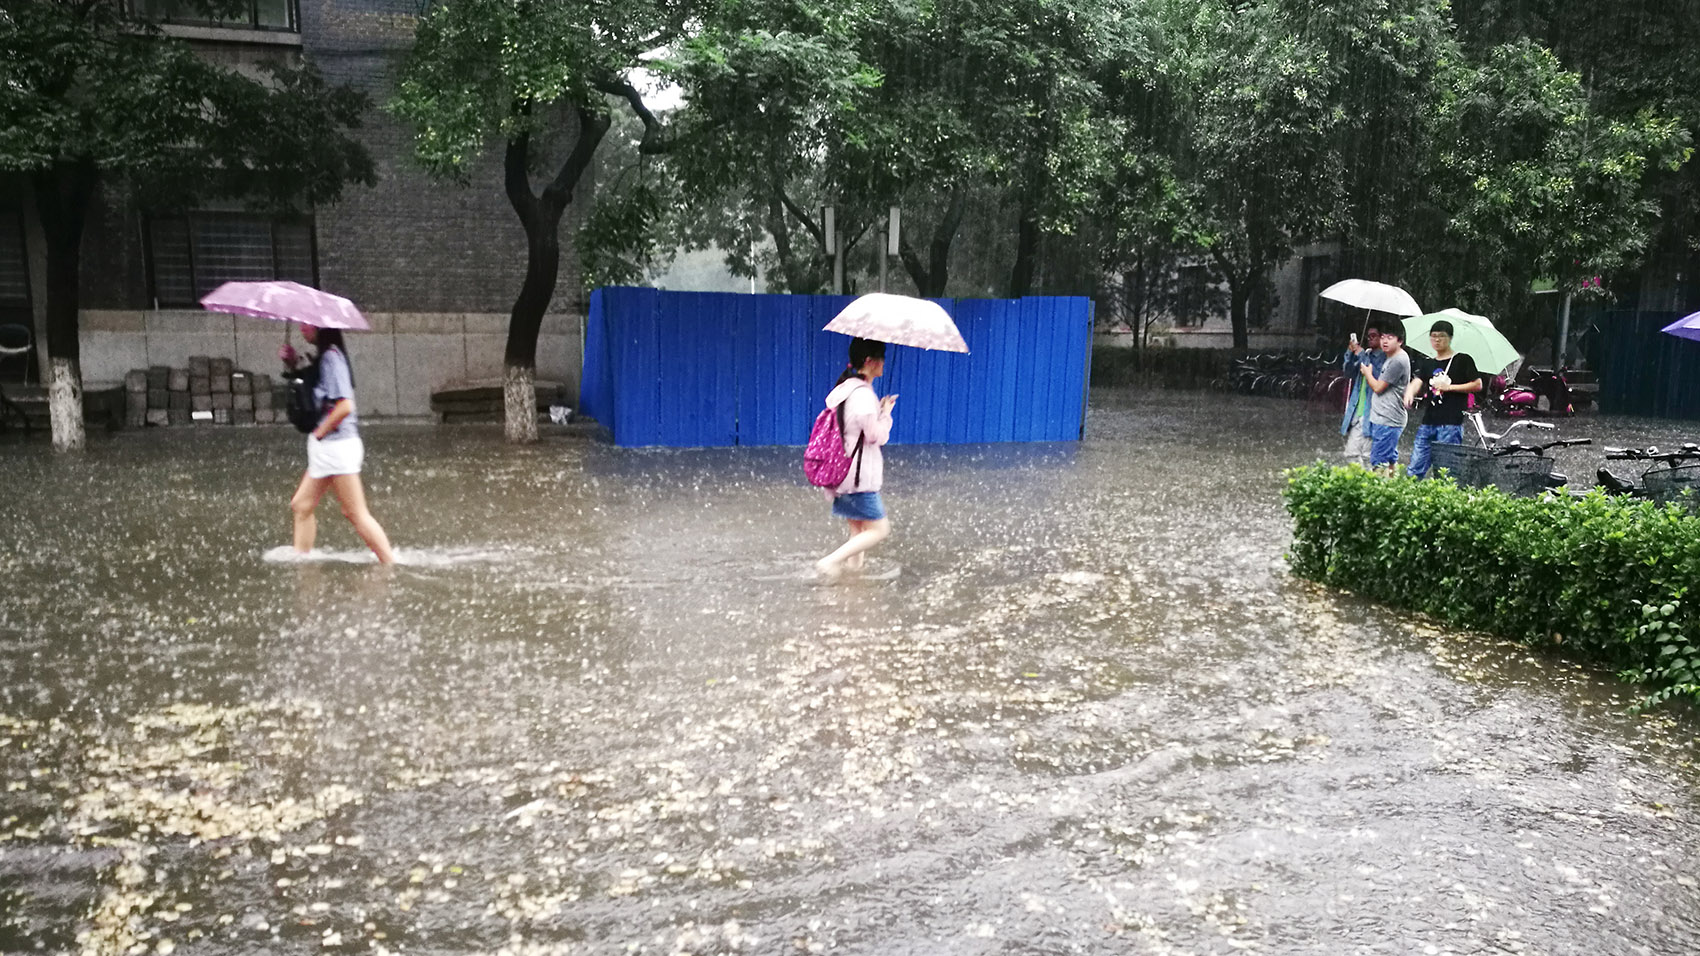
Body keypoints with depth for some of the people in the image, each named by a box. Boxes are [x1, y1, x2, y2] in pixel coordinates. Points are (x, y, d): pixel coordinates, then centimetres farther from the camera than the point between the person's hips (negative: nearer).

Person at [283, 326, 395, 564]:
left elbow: (344, 406, -23)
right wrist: (294, 366, 11)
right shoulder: (322, 357, 14)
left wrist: (319, 433, -13)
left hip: (337, 444, -10)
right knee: (301, 505, 12)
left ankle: (390, 563, -4)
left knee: (356, 513, -6)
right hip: (325, 447, 10)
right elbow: (311, 394, 24)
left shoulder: (331, 356, -15)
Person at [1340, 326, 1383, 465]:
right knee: (1351, 453, 8)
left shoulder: (1384, 358, -4)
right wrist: (1351, 353, -7)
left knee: (1368, 456, -6)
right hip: (1357, 412, 7)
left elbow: (1377, 376, -19)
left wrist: (1361, 355, -16)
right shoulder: (1366, 355, 16)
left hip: (1371, 413, -7)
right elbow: (1348, 371, 8)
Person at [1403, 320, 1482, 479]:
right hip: (1428, 424, 5)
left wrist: (1449, 387, -8)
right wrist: (1409, 393, -20)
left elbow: (1477, 385, 1)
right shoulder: (1427, 365, 17)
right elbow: (1416, 382, 2)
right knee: (1414, 471, 2)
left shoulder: (1463, 360, 4)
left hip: (1451, 425, -5)